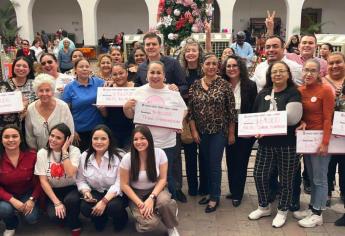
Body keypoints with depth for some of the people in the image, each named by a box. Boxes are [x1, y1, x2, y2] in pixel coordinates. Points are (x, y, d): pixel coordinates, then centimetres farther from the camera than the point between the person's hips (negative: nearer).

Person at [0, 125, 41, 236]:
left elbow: (39, 180, -6)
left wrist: (32, 199, -17)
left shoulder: (32, 155, -14)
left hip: (27, 193, 0)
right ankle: (11, 226, 7)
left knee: (32, 218, -19)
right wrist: (12, 200, -24)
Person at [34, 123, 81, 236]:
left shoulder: (74, 151, -9)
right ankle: (65, 217, 10)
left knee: (71, 200, -36)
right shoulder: (42, 153, -5)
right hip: (53, 191, 2)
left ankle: (75, 227, -7)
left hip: (71, 189, -1)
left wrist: (64, 151, -22)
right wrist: (57, 202, -19)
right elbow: (43, 181, -9)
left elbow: (70, 174, -26)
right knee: (54, 215, -28)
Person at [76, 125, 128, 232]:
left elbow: (119, 183, -21)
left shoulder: (119, 157, -16)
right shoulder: (84, 156, -2)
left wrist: (104, 201, -28)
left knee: (114, 207, -34)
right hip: (95, 192, 3)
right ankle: (101, 218, 12)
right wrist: (86, 192, -18)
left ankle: (122, 218, 7)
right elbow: (81, 180, 4)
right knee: (85, 208, -26)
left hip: (115, 194, -3)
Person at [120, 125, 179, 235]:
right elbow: (124, 185, -10)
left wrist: (152, 198, -23)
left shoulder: (160, 153, -15)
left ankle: (171, 227, -4)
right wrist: (140, 204, -18)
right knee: (150, 223, -27)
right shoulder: (127, 158, -18)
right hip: (136, 193, -1)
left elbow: (162, 179, -9)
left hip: (155, 190, 1)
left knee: (164, 201, -36)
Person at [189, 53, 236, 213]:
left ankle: (215, 197, 15)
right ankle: (209, 192, 29)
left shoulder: (224, 85, -7)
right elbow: (190, 110, 2)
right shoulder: (195, 85, 1)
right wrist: (194, 130, -2)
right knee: (206, 164, 13)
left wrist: (231, 133, -4)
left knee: (215, 164, 0)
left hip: (219, 131, -3)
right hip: (201, 132, 3)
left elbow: (231, 111, -5)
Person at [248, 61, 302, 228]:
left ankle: (282, 211, 27)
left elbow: (292, 118, -19)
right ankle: (264, 207, 28)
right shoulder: (263, 94, 8)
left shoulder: (293, 93, -6)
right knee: (260, 174, 6)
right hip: (266, 142, 4)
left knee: (286, 179, 7)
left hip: (287, 143, -4)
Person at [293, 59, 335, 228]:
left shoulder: (325, 90, -12)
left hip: (320, 138, -6)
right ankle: (312, 208, 27)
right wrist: (301, 123, -9)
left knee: (320, 179, 2)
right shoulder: (300, 90, 5)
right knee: (311, 177, 16)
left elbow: (328, 118, -13)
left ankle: (317, 214, 12)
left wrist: (325, 143, -17)